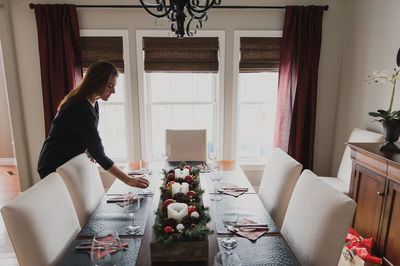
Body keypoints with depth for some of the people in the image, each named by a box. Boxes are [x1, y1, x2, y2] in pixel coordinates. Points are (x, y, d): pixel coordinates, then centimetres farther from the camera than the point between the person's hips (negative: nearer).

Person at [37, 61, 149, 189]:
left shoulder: (93, 104, 1)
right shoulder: (81, 109, -29)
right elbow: (99, 154, -29)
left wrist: (90, 149, -9)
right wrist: (128, 180, -27)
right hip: (54, 168, -9)